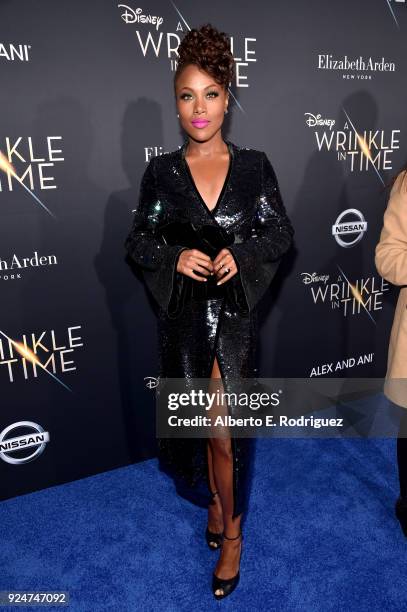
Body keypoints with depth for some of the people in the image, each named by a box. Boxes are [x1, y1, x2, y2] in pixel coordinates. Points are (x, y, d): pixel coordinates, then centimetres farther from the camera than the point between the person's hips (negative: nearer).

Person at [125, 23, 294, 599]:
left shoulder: (254, 166, 0)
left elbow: (282, 233, 4)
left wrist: (242, 256, -14)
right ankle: (216, 496, 42)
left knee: (224, 427, 1)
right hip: (183, 314, 1)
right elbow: (138, 241, 5)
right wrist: (174, 257, -14)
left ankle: (231, 530, 25)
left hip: (234, 313, -1)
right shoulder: (161, 171, 0)